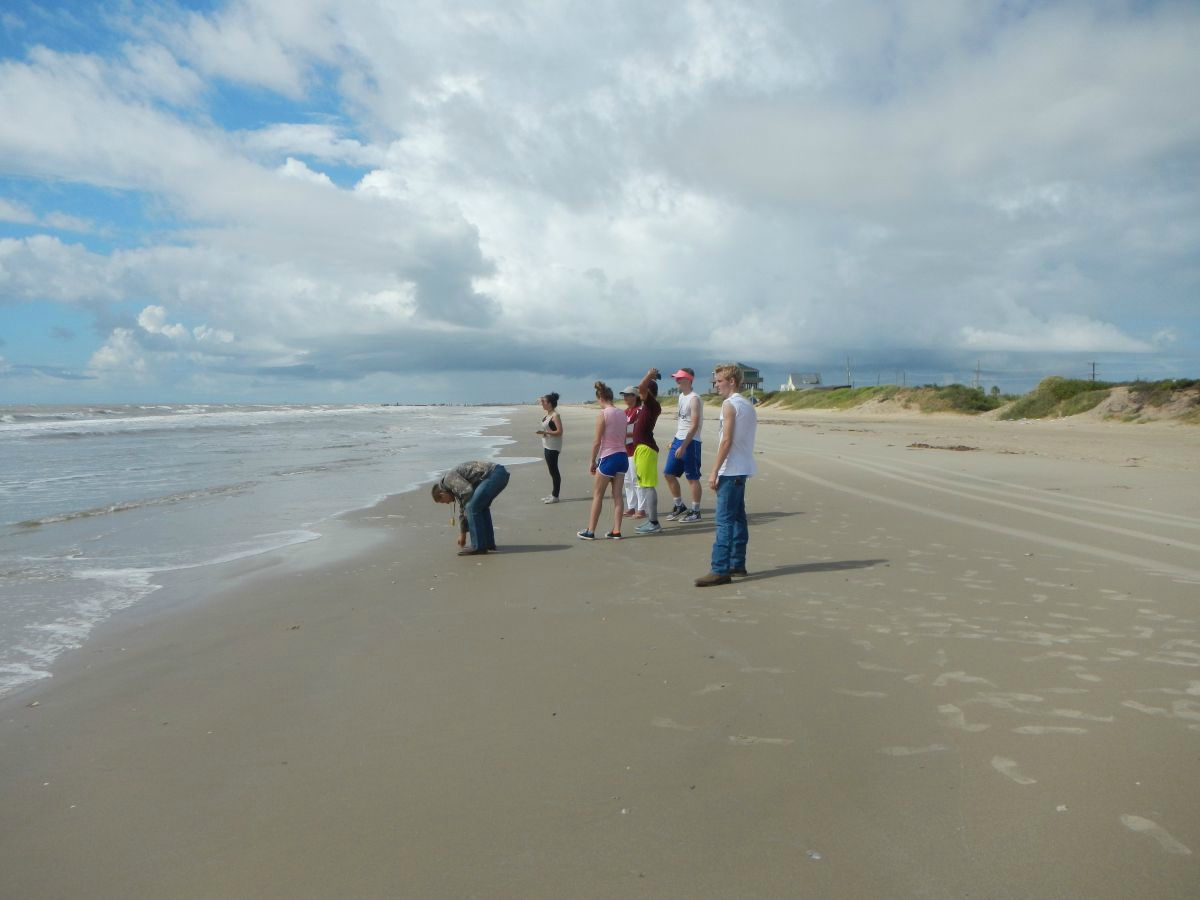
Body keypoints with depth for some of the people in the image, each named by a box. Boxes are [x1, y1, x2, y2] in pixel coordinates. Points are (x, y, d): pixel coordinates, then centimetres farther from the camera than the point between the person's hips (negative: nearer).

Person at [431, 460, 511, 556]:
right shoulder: (457, 487, 27)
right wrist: (462, 534, 40)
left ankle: (478, 546, -1)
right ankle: (488, 542, 26)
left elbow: (468, 492, -14)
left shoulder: (449, 478, -1)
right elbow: (463, 510, 35)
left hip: (494, 474, -10)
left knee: (472, 508, -6)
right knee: (482, 507, 25)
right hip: (501, 473, 10)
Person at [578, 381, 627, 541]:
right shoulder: (622, 414, 6)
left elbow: (597, 442, -12)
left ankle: (590, 531, 10)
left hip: (607, 458, -6)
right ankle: (616, 531, 10)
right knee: (617, 495, 9)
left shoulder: (602, 415, -12)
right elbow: (624, 438, 10)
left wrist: (592, 461, -4)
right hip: (622, 456, 6)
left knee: (597, 496, 5)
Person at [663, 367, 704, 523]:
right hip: (678, 440, 9)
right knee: (668, 474, 10)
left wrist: (683, 446, -22)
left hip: (690, 442, -9)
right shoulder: (681, 396, 13)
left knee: (692, 478, -2)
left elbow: (694, 426, -19)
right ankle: (679, 506, 22)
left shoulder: (694, 399, -14)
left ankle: (695, 511, 8)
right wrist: (674, 441, 17)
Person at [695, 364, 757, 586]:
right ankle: (737, 564, 20)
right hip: (743, 469, 10)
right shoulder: (749, 405, 16)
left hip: (731, 470, -10)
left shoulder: (729, 405, -11)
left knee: (724, 520, -11)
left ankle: (720, 570, -13)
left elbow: (727, 440, -18)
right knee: (737, 517, 14)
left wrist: (714, 471, -17)